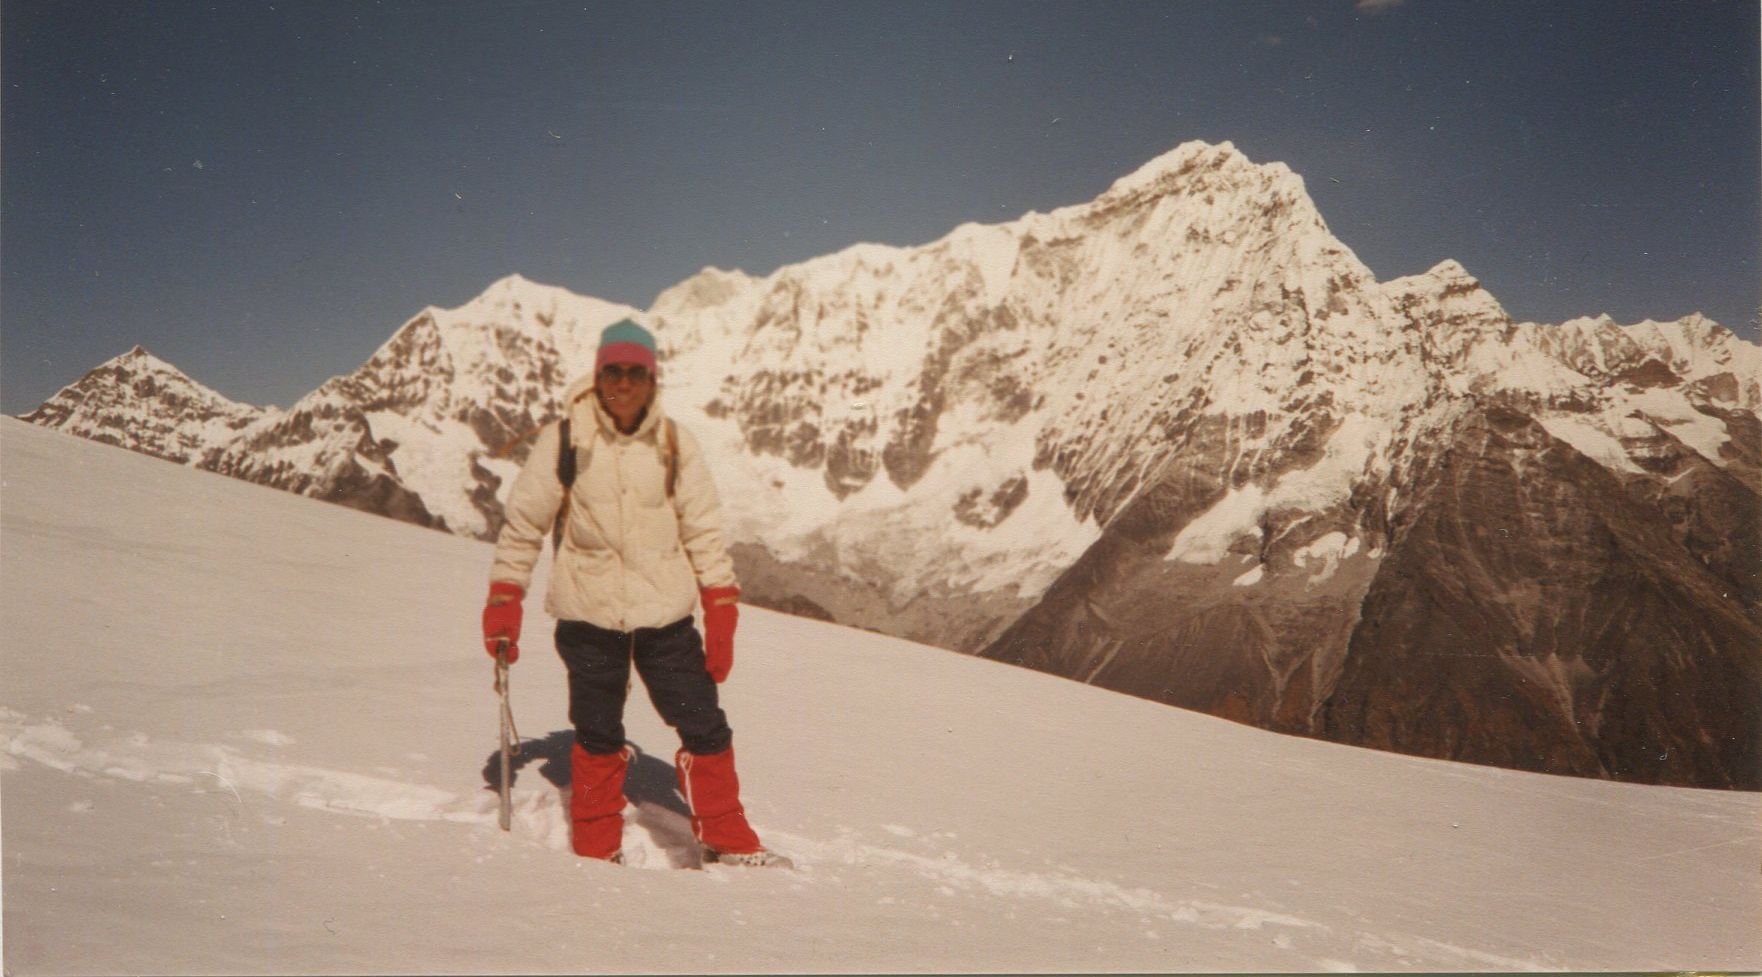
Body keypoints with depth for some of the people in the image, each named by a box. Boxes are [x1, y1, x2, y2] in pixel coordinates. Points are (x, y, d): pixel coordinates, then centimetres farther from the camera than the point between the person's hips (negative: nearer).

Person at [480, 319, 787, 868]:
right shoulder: (564, 439, -4)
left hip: (666, 614, 1)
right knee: (597, 737, 8)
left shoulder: (674, 443, 0)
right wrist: (503, 600, -1)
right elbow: (523, 522, 2)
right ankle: (596, 850, 26)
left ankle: (727, 839, 18)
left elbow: (703, 529, 3)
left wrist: (722, 614, -2)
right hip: (588, 613, -1)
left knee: (705, 728, 2)